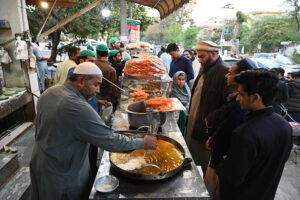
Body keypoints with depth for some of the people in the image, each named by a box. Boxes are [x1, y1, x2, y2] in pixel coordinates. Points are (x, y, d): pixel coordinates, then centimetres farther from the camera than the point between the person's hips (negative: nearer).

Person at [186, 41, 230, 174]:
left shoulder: (224, 72, -19)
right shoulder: (205, 68, 9)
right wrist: (190, 111, 11)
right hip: (193, 123, 8)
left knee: (207, 166, 10)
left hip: (206, 128, -8)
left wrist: (210, 120, -20)